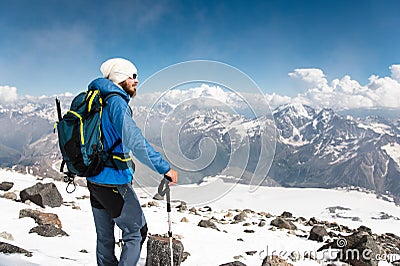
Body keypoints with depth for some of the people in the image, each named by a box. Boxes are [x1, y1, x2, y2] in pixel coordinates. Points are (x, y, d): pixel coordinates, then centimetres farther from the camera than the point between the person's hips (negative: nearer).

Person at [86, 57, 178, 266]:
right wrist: (164, 168, -28)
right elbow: (134, 141, -29)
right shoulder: (116, 102, -17)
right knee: (137, 233, 6)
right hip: (114, 183, -9)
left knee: (104, 237, 19)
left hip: (94, 180, 9)